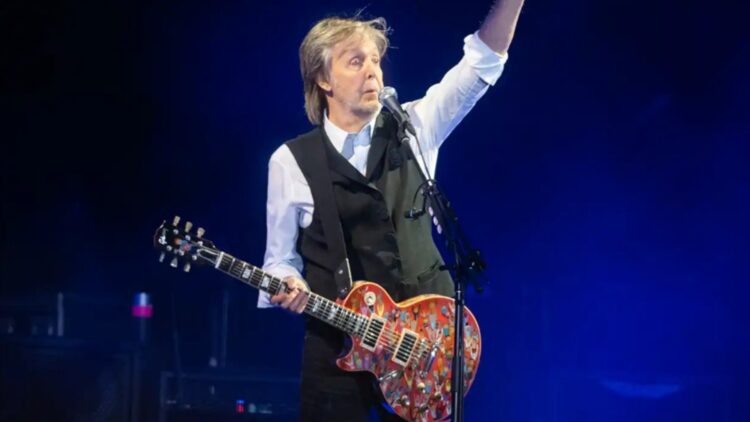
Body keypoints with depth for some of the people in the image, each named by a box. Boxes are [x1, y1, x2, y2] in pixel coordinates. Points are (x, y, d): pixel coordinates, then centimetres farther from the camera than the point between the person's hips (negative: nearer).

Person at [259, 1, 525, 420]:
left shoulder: (413, 130, 5)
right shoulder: (291, 161, 1)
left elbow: (482, 60, -3)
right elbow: (281, 258, 7)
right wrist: (287, 286, -15)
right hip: (338, 343, -2)